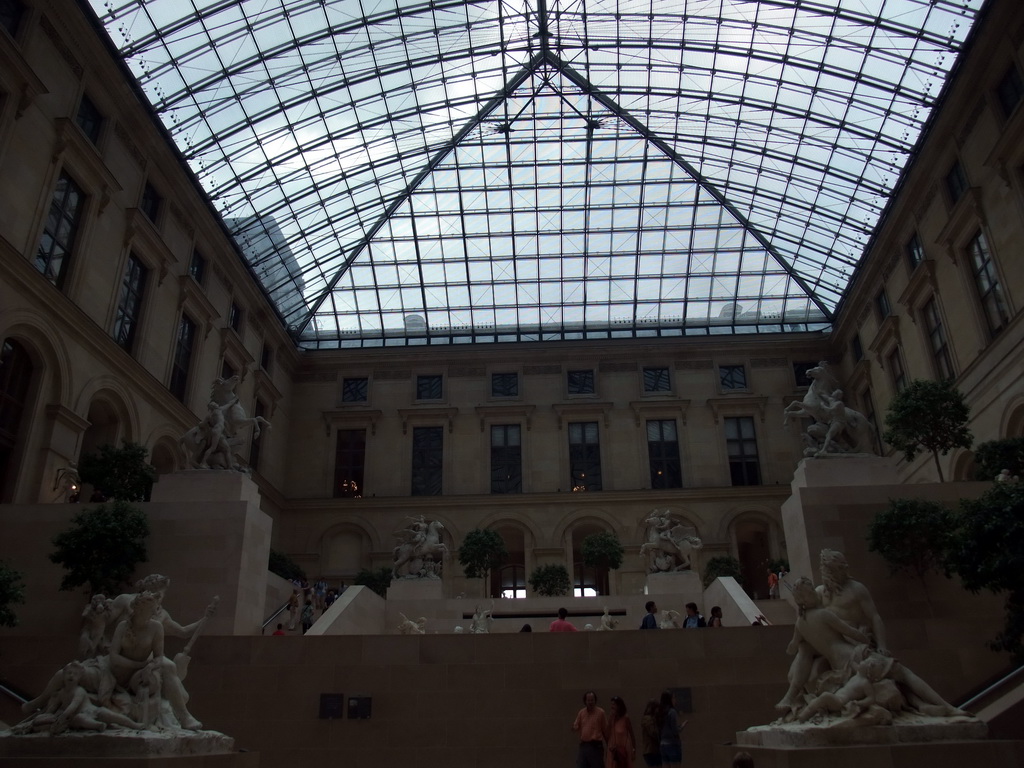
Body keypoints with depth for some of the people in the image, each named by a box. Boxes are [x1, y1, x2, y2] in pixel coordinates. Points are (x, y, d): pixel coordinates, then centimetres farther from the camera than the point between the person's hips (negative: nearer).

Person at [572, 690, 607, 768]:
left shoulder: (600, 712, -4)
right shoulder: (581, 712, 8)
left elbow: (605, 729, -2)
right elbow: (576, 727, 11)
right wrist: (574, 727, -13)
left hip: (596, 746, -4)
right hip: (583, 746, 4)